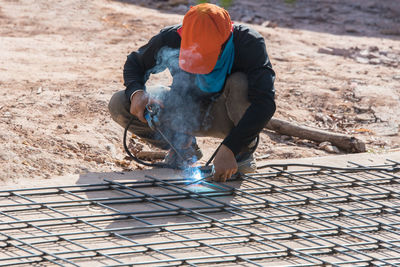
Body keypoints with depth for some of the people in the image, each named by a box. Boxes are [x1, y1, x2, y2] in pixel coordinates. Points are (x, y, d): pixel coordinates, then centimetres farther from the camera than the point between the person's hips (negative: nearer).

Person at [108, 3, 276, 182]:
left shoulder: (249, 43, -30)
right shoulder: (171, 39, -22)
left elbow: (265, 103, -38)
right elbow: (134, 63, -1)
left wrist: (229, 149, -47)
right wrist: (136, 92, -26)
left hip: (224, 116, -3)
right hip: (186, 111, 3)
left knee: (241, 84, -37)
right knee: (118, 105, -16)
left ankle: (245, 151, -10)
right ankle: (184, 147, 4)